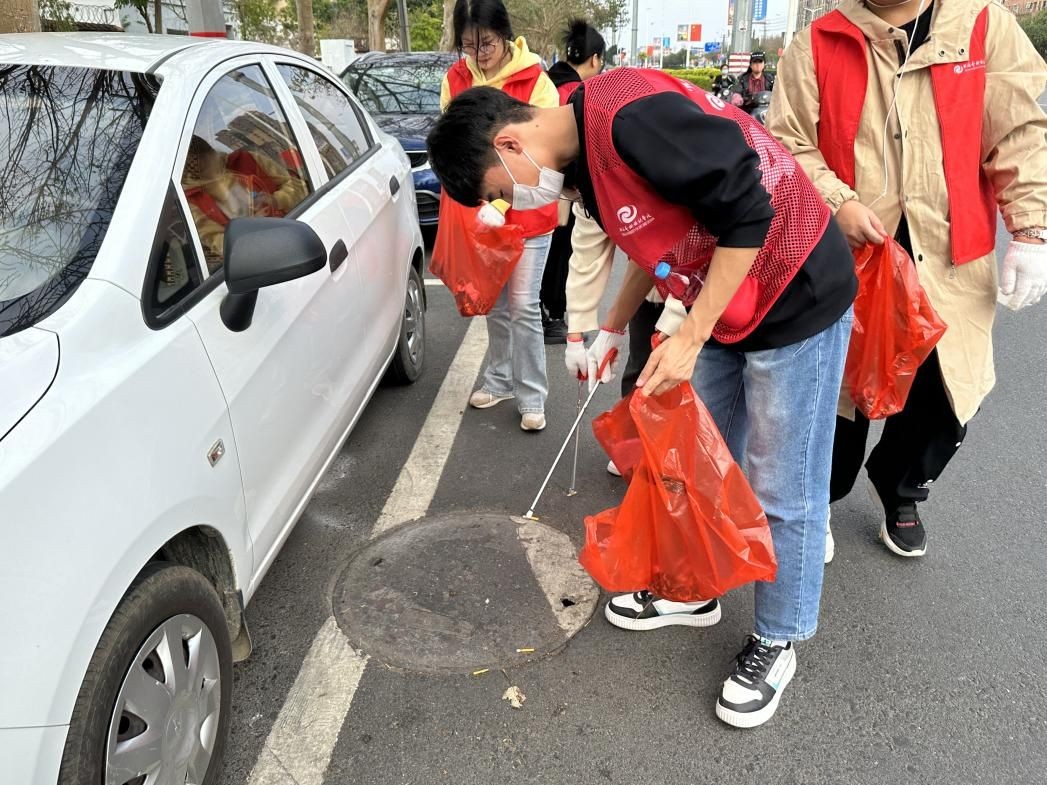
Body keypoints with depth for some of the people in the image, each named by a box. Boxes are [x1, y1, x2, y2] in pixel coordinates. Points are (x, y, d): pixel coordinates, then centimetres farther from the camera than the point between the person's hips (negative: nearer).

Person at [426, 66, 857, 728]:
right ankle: (694, 590, 39)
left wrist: (690, 336, -21)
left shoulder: (628, 117, -27)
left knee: (783, 489, 3)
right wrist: (614, 329, 14)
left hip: (795, 297, -9)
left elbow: (748, 215, -26)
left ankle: (776, 641, 24)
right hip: (723, 308, 9)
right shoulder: (583, 159, 3)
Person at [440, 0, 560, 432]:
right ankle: (499, 379, 30)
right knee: (494, 303, 14)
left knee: (523, 306, -4)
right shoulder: (454, 80, -1)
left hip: (527, 211, -4)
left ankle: (532, 397, 8)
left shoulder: (535, 81, -13)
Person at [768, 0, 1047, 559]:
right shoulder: (817, 45, 1)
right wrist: (836, 202, -16)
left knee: (948, 388, 7)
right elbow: (788, 143, 0)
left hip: (950, 258, 2)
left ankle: (900, 489, 37)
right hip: (848, 257, -1)